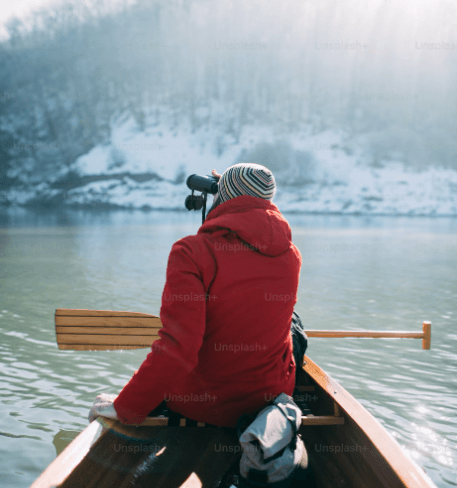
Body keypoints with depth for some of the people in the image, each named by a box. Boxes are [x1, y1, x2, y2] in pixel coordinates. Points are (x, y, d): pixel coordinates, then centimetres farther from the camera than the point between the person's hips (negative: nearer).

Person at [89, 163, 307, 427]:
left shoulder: (193, 251, -22)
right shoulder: (291, 255, -7)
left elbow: (176, 347, -30)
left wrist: (125, 408, -19)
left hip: (199, 404, -2)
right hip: (272, 394, 3)